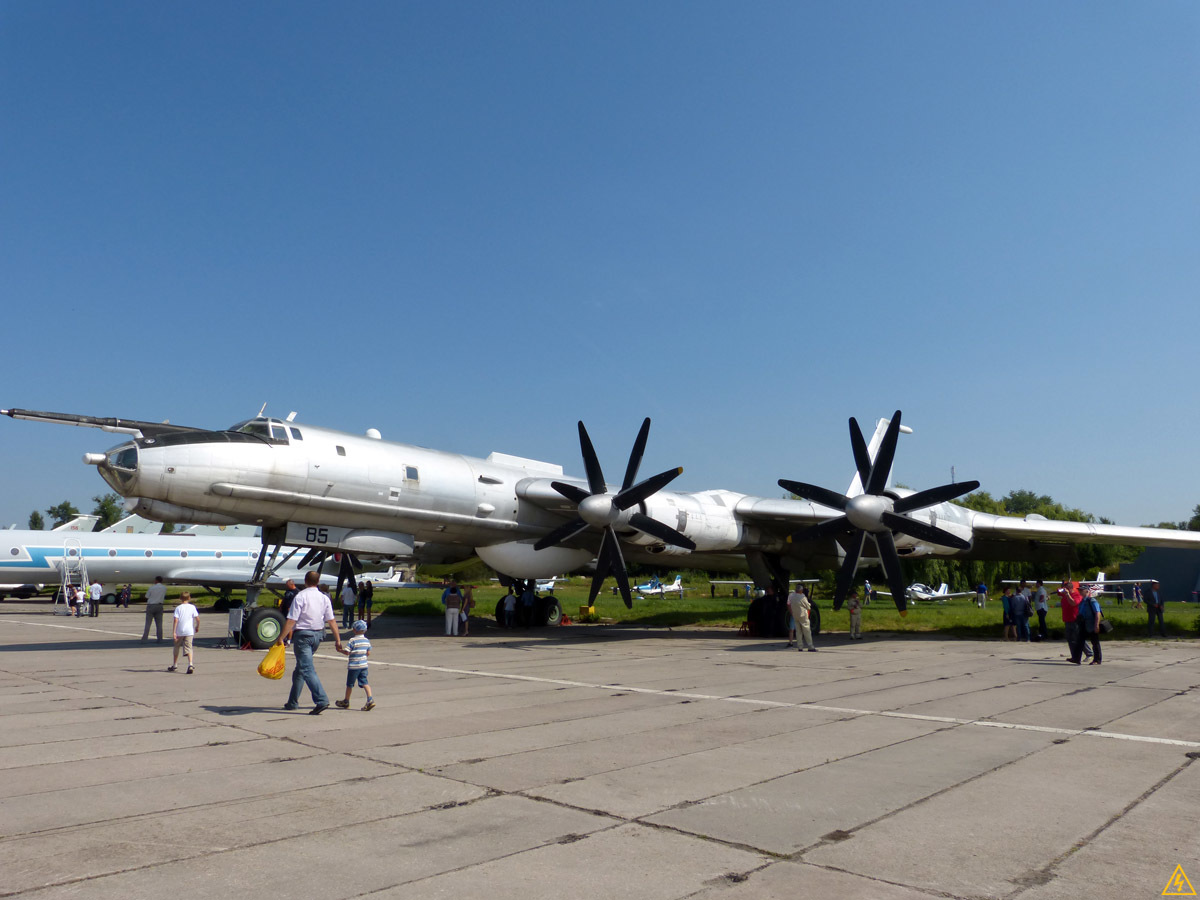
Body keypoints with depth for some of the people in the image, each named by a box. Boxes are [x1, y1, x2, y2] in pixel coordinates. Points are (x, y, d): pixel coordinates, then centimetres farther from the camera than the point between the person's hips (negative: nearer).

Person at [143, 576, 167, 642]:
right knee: (159, 624, 5)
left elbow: (147, 596, 1)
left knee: (147, 624, 1)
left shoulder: (152, 587, -8)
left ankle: (144, 639, -1)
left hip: (151, 606, -3)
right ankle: (160, 639, 2)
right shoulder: (164, 588, 3)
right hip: (159, 606, 3)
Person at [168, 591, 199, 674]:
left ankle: (174, 665, 31)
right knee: (188, 648, -3)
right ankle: (190, 664, -23)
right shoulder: (192, 607, 2)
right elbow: (198, 619, -3)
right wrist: (197, 627, 14)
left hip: (179, 631, 0)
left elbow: (176, 620, -9)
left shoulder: (178, 608, -1)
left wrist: (173, 632, -10)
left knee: (176, 647, 19)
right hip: (189, 631, 0)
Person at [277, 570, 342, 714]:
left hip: (302, 634, -7)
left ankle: (322, 700, -23)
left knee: (307, 669, -11)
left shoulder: (300, 596, -11)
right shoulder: (324, 598, 5)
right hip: (318, 635, 7)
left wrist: (281, 638, -9)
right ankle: (293, 702, 26)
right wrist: (337, 640, 8)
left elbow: (291, 620, -15)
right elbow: (332, 621, 5)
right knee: (300, 668, 19)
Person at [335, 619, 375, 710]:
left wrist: (340, 650, 1)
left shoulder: (352, 641, -14)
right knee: (364, 682, 4)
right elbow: (368, 653, 9)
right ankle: (370, 699, -12)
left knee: (349, 684, 10)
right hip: (364, 665, 5)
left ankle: (346, 702, 24)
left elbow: (347, 652, -16)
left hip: (353, 666, -5)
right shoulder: (367, 641, 5)